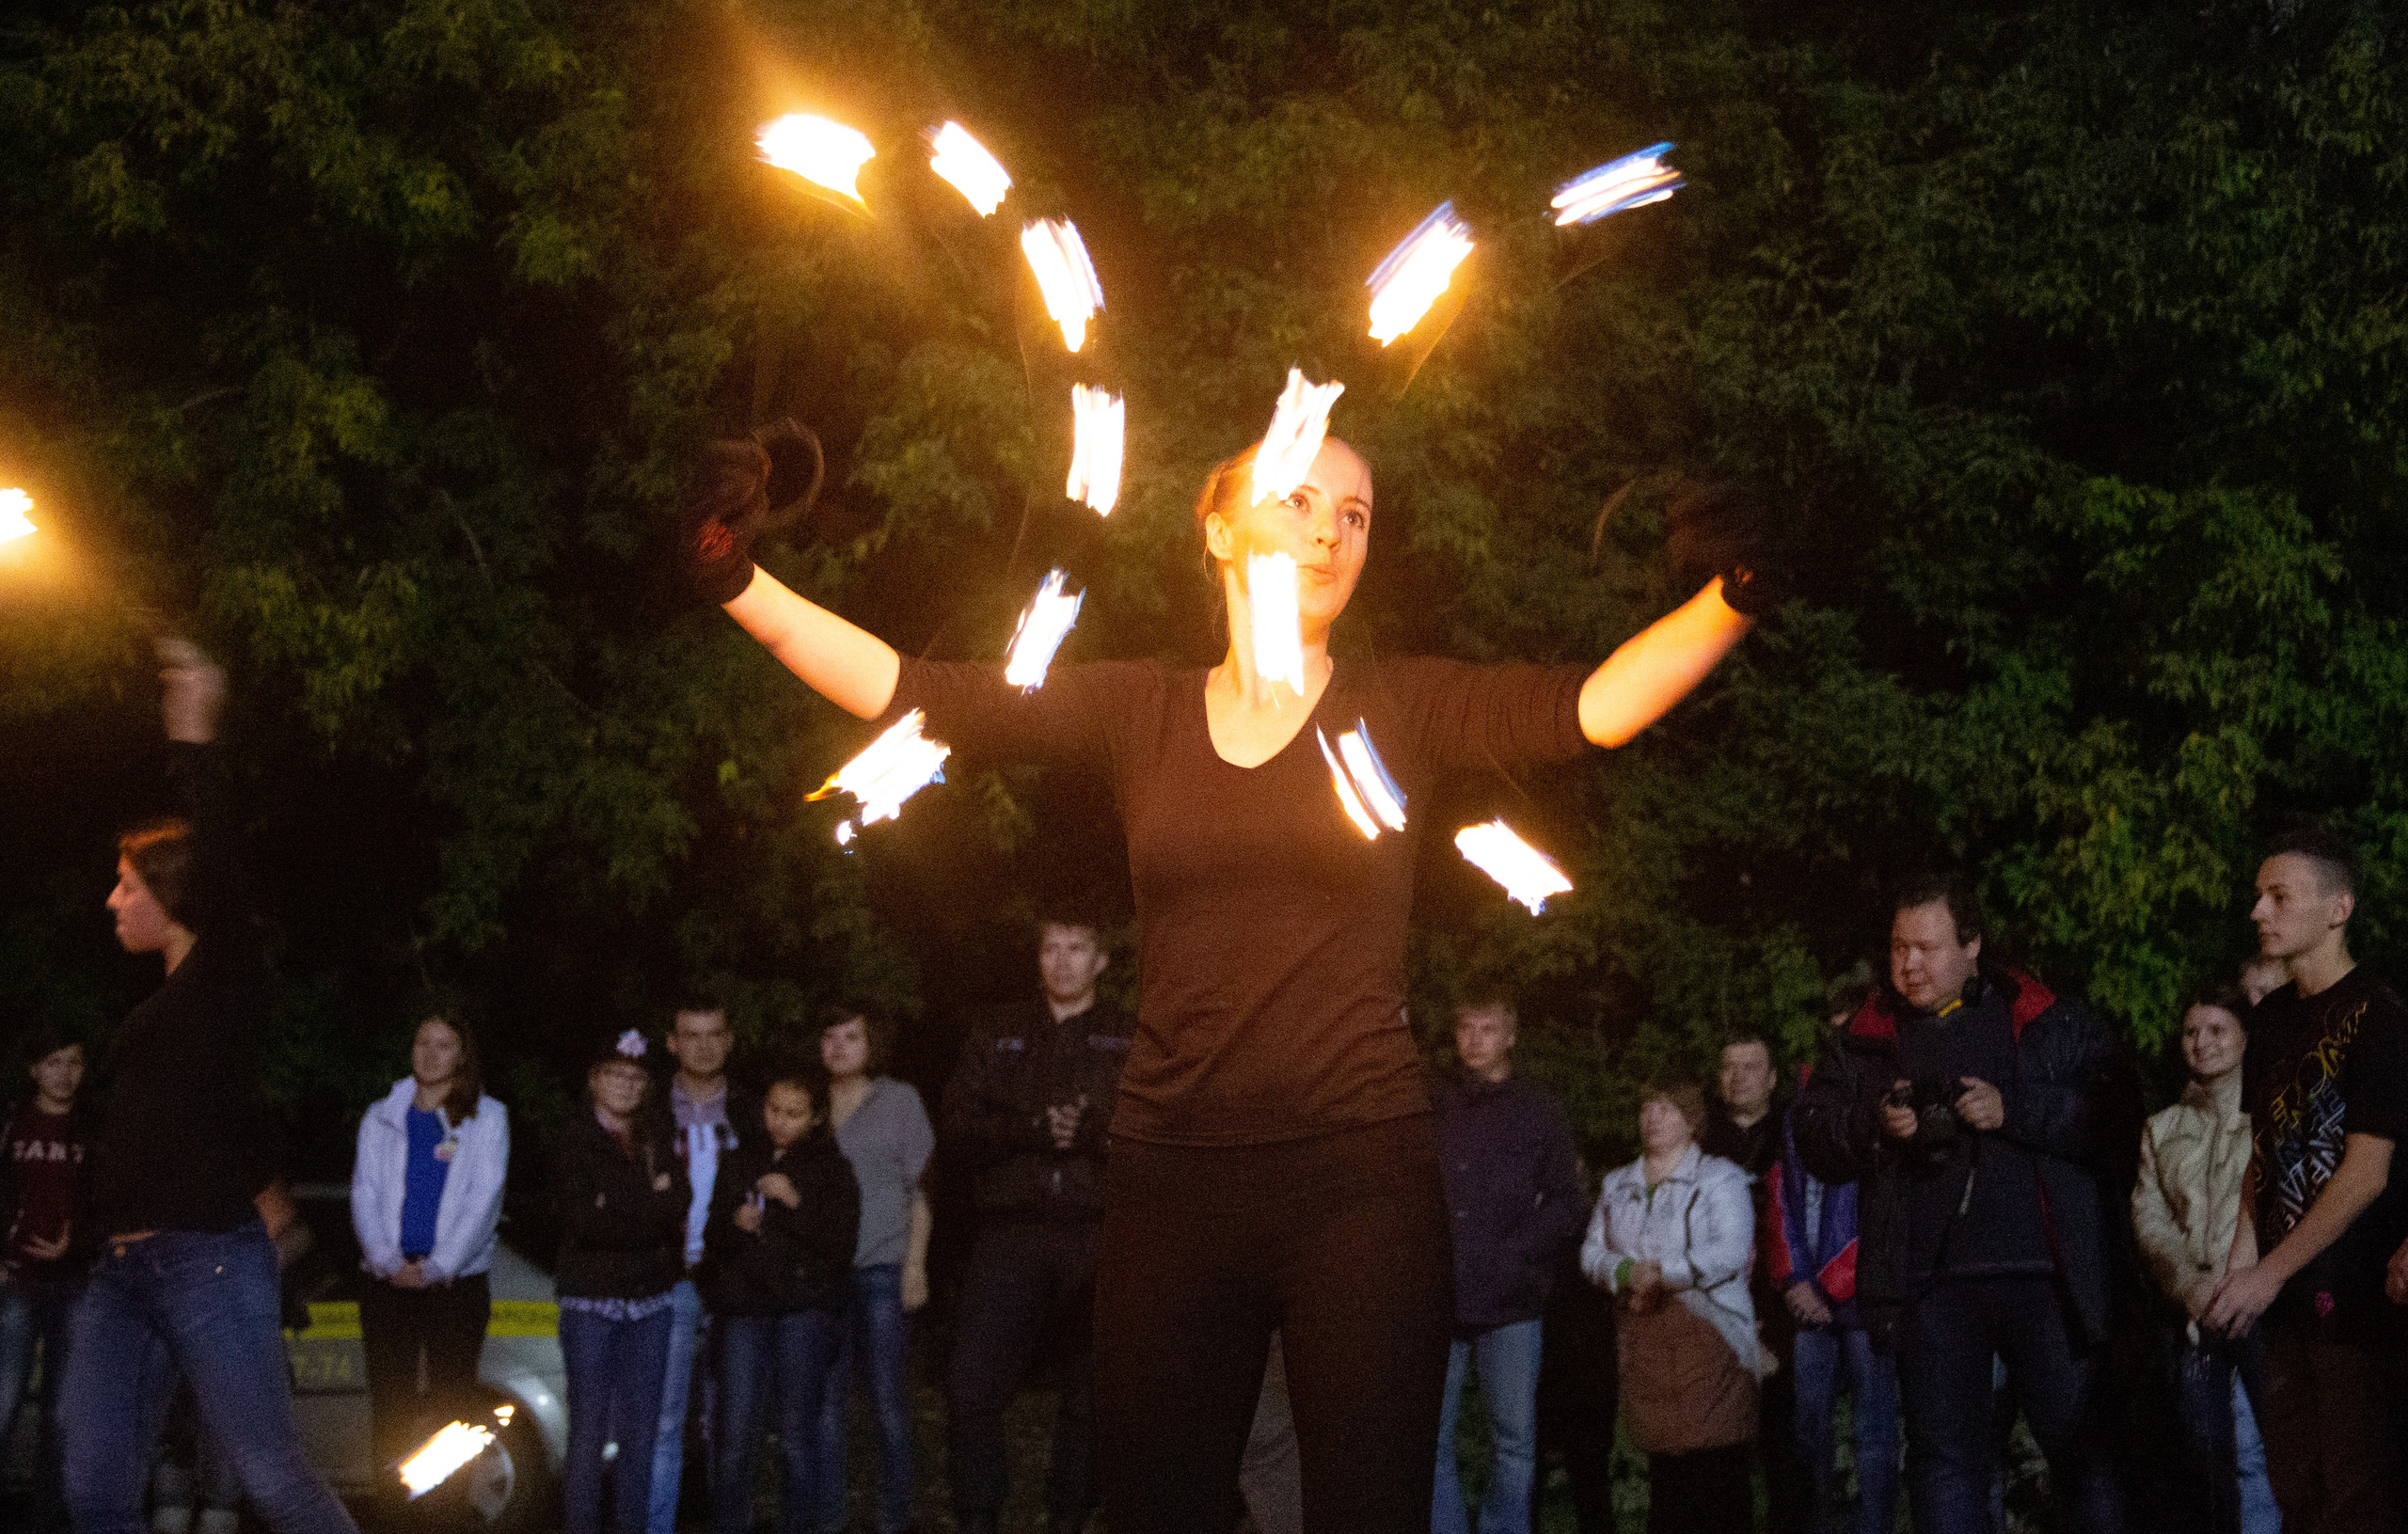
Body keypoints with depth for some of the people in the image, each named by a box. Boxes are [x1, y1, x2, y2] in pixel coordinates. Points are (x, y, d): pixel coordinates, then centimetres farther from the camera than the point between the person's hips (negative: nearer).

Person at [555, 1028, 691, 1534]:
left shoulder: (659, 1137, 9)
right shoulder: (575, 1140, -3)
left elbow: (678, 1202, -3)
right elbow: (583, 1219, -14)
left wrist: (618, 1209, -13)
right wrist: (650, 1208, -10)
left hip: (649, 1301, 4)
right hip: (592, 1301, -4)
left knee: (640, 1431, 6)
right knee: (589, 1431, -3)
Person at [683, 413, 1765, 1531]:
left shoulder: (1403, 711, 4)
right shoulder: (1136, 713, 8)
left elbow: (1598, 704, -10)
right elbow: (910, 693, 3)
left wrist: (1731, 599, -27)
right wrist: (736, 581, -6)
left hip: (1359, 1181, -2)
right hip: (1171, 1177, 2)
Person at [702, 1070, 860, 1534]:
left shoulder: (831, 1168, 8)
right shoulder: (739, 1163, 16)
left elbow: (841, 1242, -3)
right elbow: (713, 1240, 16)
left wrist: (796, 1203, -14)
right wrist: (734, 1225, -6)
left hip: (805, 1309, -2)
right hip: (743, 1306, 2)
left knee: (797, 1438, -3)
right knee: (735, 1437, -6)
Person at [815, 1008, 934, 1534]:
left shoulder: (899, 1100, 5)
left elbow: (920, 1189, 3)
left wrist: (915, 1265, -6)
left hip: (882, 1268, -3)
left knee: (888, 1402, -2)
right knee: (826, 1402, 2)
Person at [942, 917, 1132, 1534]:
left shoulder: (1130, 1041, 9)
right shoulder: (995, 1037, 15)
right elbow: (961, 1126, 4)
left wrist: (1092, 1132, -21)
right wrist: (1032, 1130, -13)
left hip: (1097, 1234, 0)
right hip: (1012, 1231, 0)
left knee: (1088, 1392, 5)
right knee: (974, 1384, -12)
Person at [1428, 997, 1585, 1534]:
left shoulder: (1539, 1110, 8)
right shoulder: (1430, 1103, 9)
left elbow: (1567, 1203, 5)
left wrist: (1516, 1257, -7)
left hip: (1509, 1302, 0)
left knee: (1514, 1441, 5)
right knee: (1429, 1441, -1)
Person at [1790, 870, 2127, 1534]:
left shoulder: (2047, 1023, 3)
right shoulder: (1870, 1035, 12)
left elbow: (2110, 1116, -8)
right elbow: (1813, 1137, 9)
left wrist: (2013, 1110, -17)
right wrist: (1874, 1124, -9)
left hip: (2041, 1276, -2)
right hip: (1930, 1284, 3)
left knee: (2080, 1442, 3)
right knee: (1943, 1454, 7)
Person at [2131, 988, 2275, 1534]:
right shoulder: (2163, 1129, 20)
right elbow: (2149, 1216, 10)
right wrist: (2190, 1280, -8)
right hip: (2196, 1316, 4)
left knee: (2256, 1459, -12)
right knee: (2216, 1463, 6)